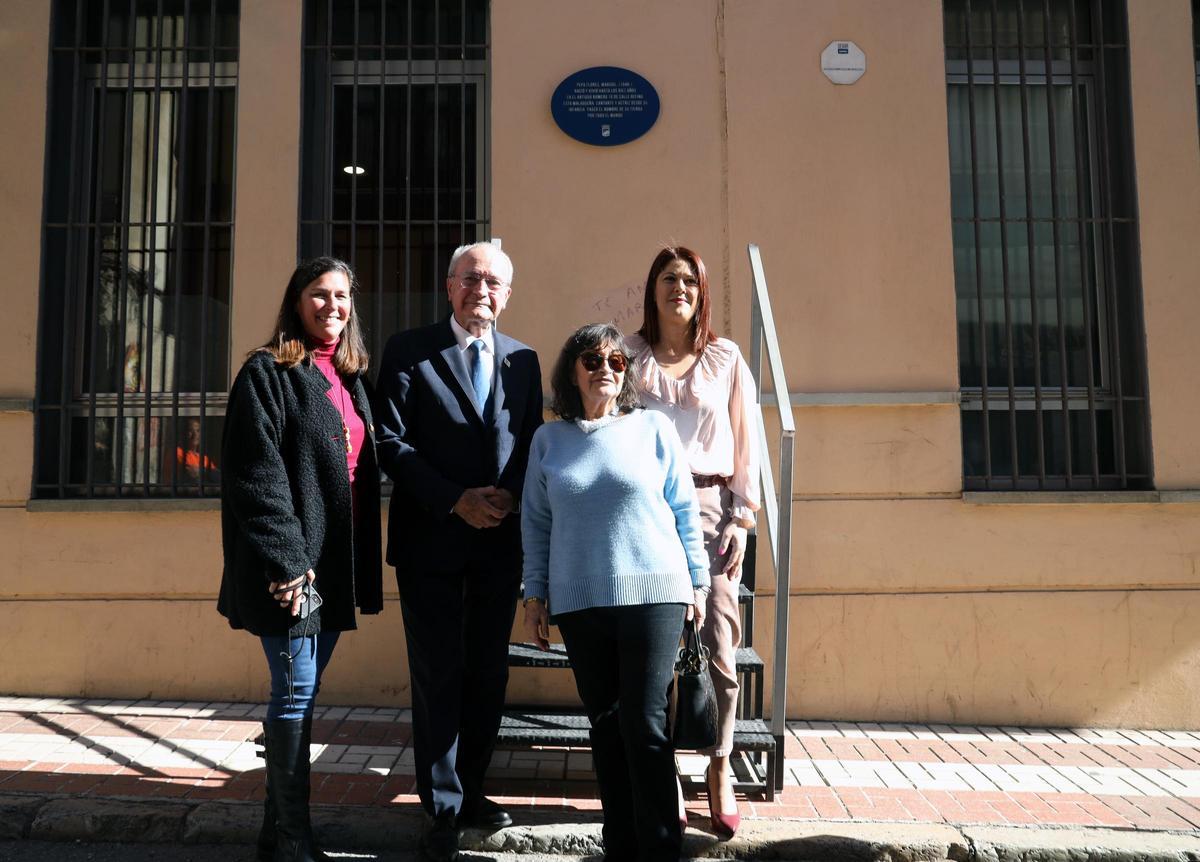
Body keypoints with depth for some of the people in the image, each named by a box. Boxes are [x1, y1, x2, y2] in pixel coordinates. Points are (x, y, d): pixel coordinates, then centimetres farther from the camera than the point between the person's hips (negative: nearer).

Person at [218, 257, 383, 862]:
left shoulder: (352, 377, 16)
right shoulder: (268, 372, -5)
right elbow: (257, 476, -13)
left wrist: (364, 566, 12)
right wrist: (286, 560, -20)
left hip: (337, 564, 7)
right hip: (292, 565, -7)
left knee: (302, 692, 13)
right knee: (296, 693, -2)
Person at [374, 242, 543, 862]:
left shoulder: (523, 360, 10)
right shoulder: (409, 351, -1)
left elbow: (531, 443, 11)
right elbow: (391, 441, -8)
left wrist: (510, 494, -8)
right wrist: (455, 500, -15)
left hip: (501, 539, 4)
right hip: (431, 538, -4)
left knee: (488, 673, 12)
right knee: (438, 675, 3)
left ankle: (470, 790, 28)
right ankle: (444, 808, 15)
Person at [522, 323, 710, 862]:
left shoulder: (653, 428, 4)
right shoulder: (549, 440, 8)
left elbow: (684, 509, 6)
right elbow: (536, 523, 11)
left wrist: (697, 580, 5)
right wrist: (535, 596, 8)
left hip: (653, 593, -2)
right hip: (579, 601, 2)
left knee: (645, 724, -5)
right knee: (605, 724, 8)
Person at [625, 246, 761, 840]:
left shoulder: (726, 359, 11)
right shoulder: (630, 357, 10)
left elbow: (745, 441, 10)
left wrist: (741, 517, 2)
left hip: (711, 507, 0)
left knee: (718, 645, -2)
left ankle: (719, 772, 13)